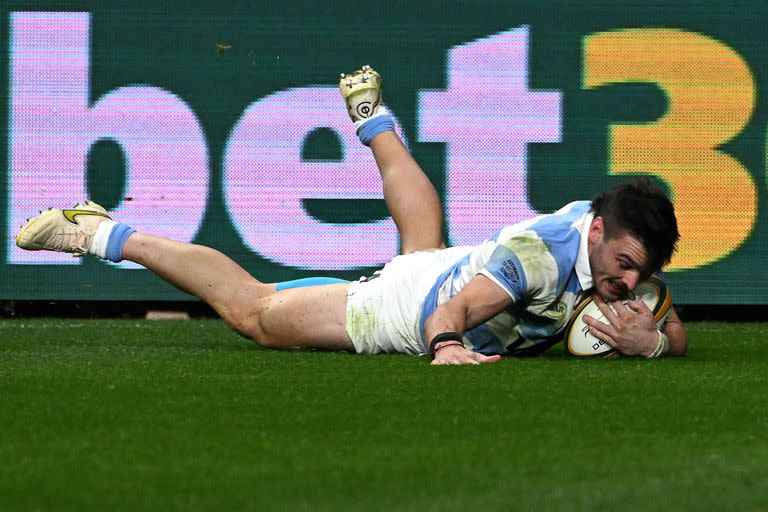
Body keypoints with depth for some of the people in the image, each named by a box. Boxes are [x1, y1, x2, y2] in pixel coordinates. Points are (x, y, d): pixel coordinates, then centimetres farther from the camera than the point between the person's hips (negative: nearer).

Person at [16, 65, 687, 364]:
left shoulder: (615, 244, -20)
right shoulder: (538, 251, -42)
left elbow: (677, 335, -13)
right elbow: (456, 308, -46)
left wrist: (649, 339, -36)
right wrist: (444, 344, -68)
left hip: (442, 267, 8)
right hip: (399, 308, -8)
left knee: (425, 243, 45)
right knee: (249, 307, 9)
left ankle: (373, 118, 67)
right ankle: (98, 235, 20)